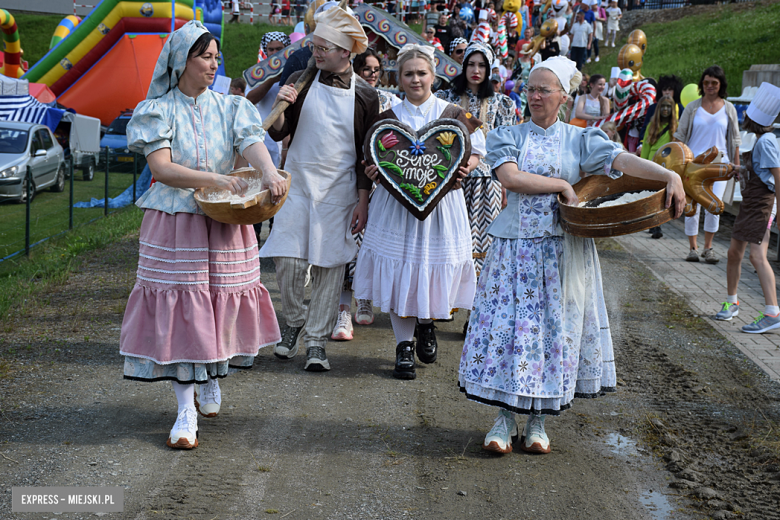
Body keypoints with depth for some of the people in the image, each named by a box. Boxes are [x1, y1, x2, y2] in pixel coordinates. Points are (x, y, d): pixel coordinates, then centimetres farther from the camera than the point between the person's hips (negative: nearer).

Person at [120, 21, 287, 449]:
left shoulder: (230, 107, 7)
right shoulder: (157, 110, 0)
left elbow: (252, 142, -12)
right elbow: (161, 168, -13)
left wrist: (269, 172, -34)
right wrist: (215, 179, -25)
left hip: (225, 223, 3)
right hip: (174, 224, -2)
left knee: (220, 302, 7)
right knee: (179, 309, -6)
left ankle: (211, 376, 35)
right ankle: (186, 409, 0)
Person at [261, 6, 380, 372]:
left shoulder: (364, 95, -1)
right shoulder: (301, 81, 2)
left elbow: (366, 152, 3)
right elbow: (279, 134, 4)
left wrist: (363, 200, -1)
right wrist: (280, 106, -16)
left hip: (339, 191, -1)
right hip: (298, 183, 1)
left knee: (330, 265, 1)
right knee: (288, 259, -5)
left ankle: (316, 340, 10)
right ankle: (293, 321, 20)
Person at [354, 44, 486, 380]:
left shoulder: (452, 114, 2)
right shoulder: (389, 117, 4)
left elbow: (474, 151, 9)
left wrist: (465, 168, -12)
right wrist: (373, 170, -10)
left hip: (441, 199, 0)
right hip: (397, 200, 0)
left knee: (435, 266, 3)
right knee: (399, 271, -2)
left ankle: (426, 325, 33)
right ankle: (404, 345, 10)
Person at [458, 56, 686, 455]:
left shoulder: (579, 139, 7)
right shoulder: (507, 136, 7)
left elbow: (622, 160, -9)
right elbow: (510, 178, -11)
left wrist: (670, 175, -24)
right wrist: (563, 186, -12)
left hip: (561, 251, 0)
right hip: (515, 247, 0)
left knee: (553, 327, 2)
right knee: (508, 325, -4)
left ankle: (538, 420, 14)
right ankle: (505, 418, 7)